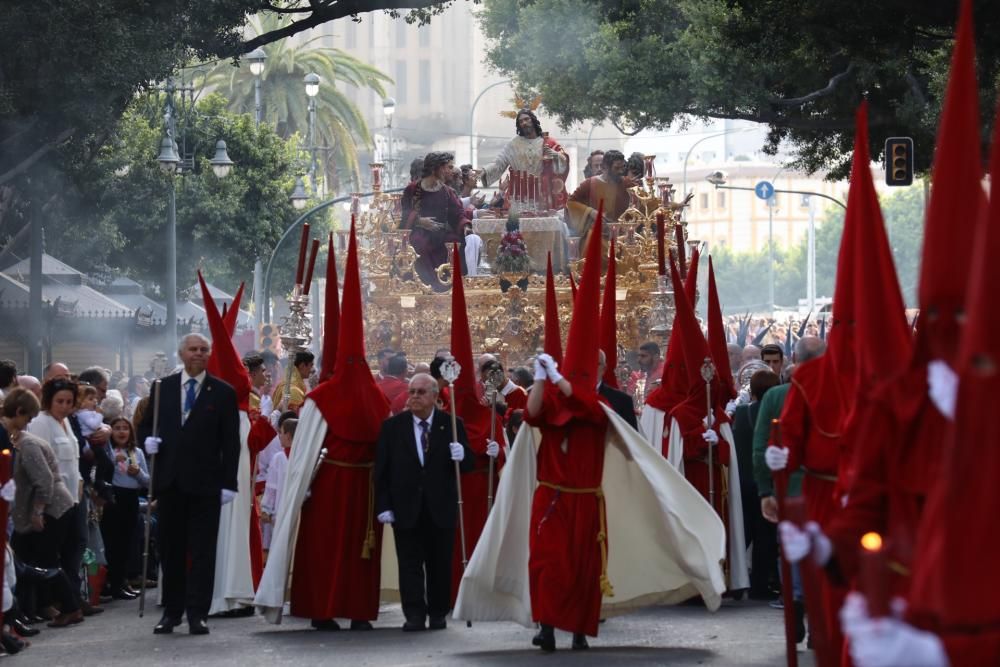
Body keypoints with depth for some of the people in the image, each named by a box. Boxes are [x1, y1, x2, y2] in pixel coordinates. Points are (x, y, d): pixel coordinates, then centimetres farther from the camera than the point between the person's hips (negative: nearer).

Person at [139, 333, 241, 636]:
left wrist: (228, 482, -7)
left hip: (205, 483, -3)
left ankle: (197, 613, -1)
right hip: (169, 481, 3)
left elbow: (230, 441, 0)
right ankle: (171, 611, 15)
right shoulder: (162, 387, 10)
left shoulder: (223, 393, 3)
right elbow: (145, 423, 17)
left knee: (202, 550, -2)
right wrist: (147, 439, -7)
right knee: (171, 548, 8)